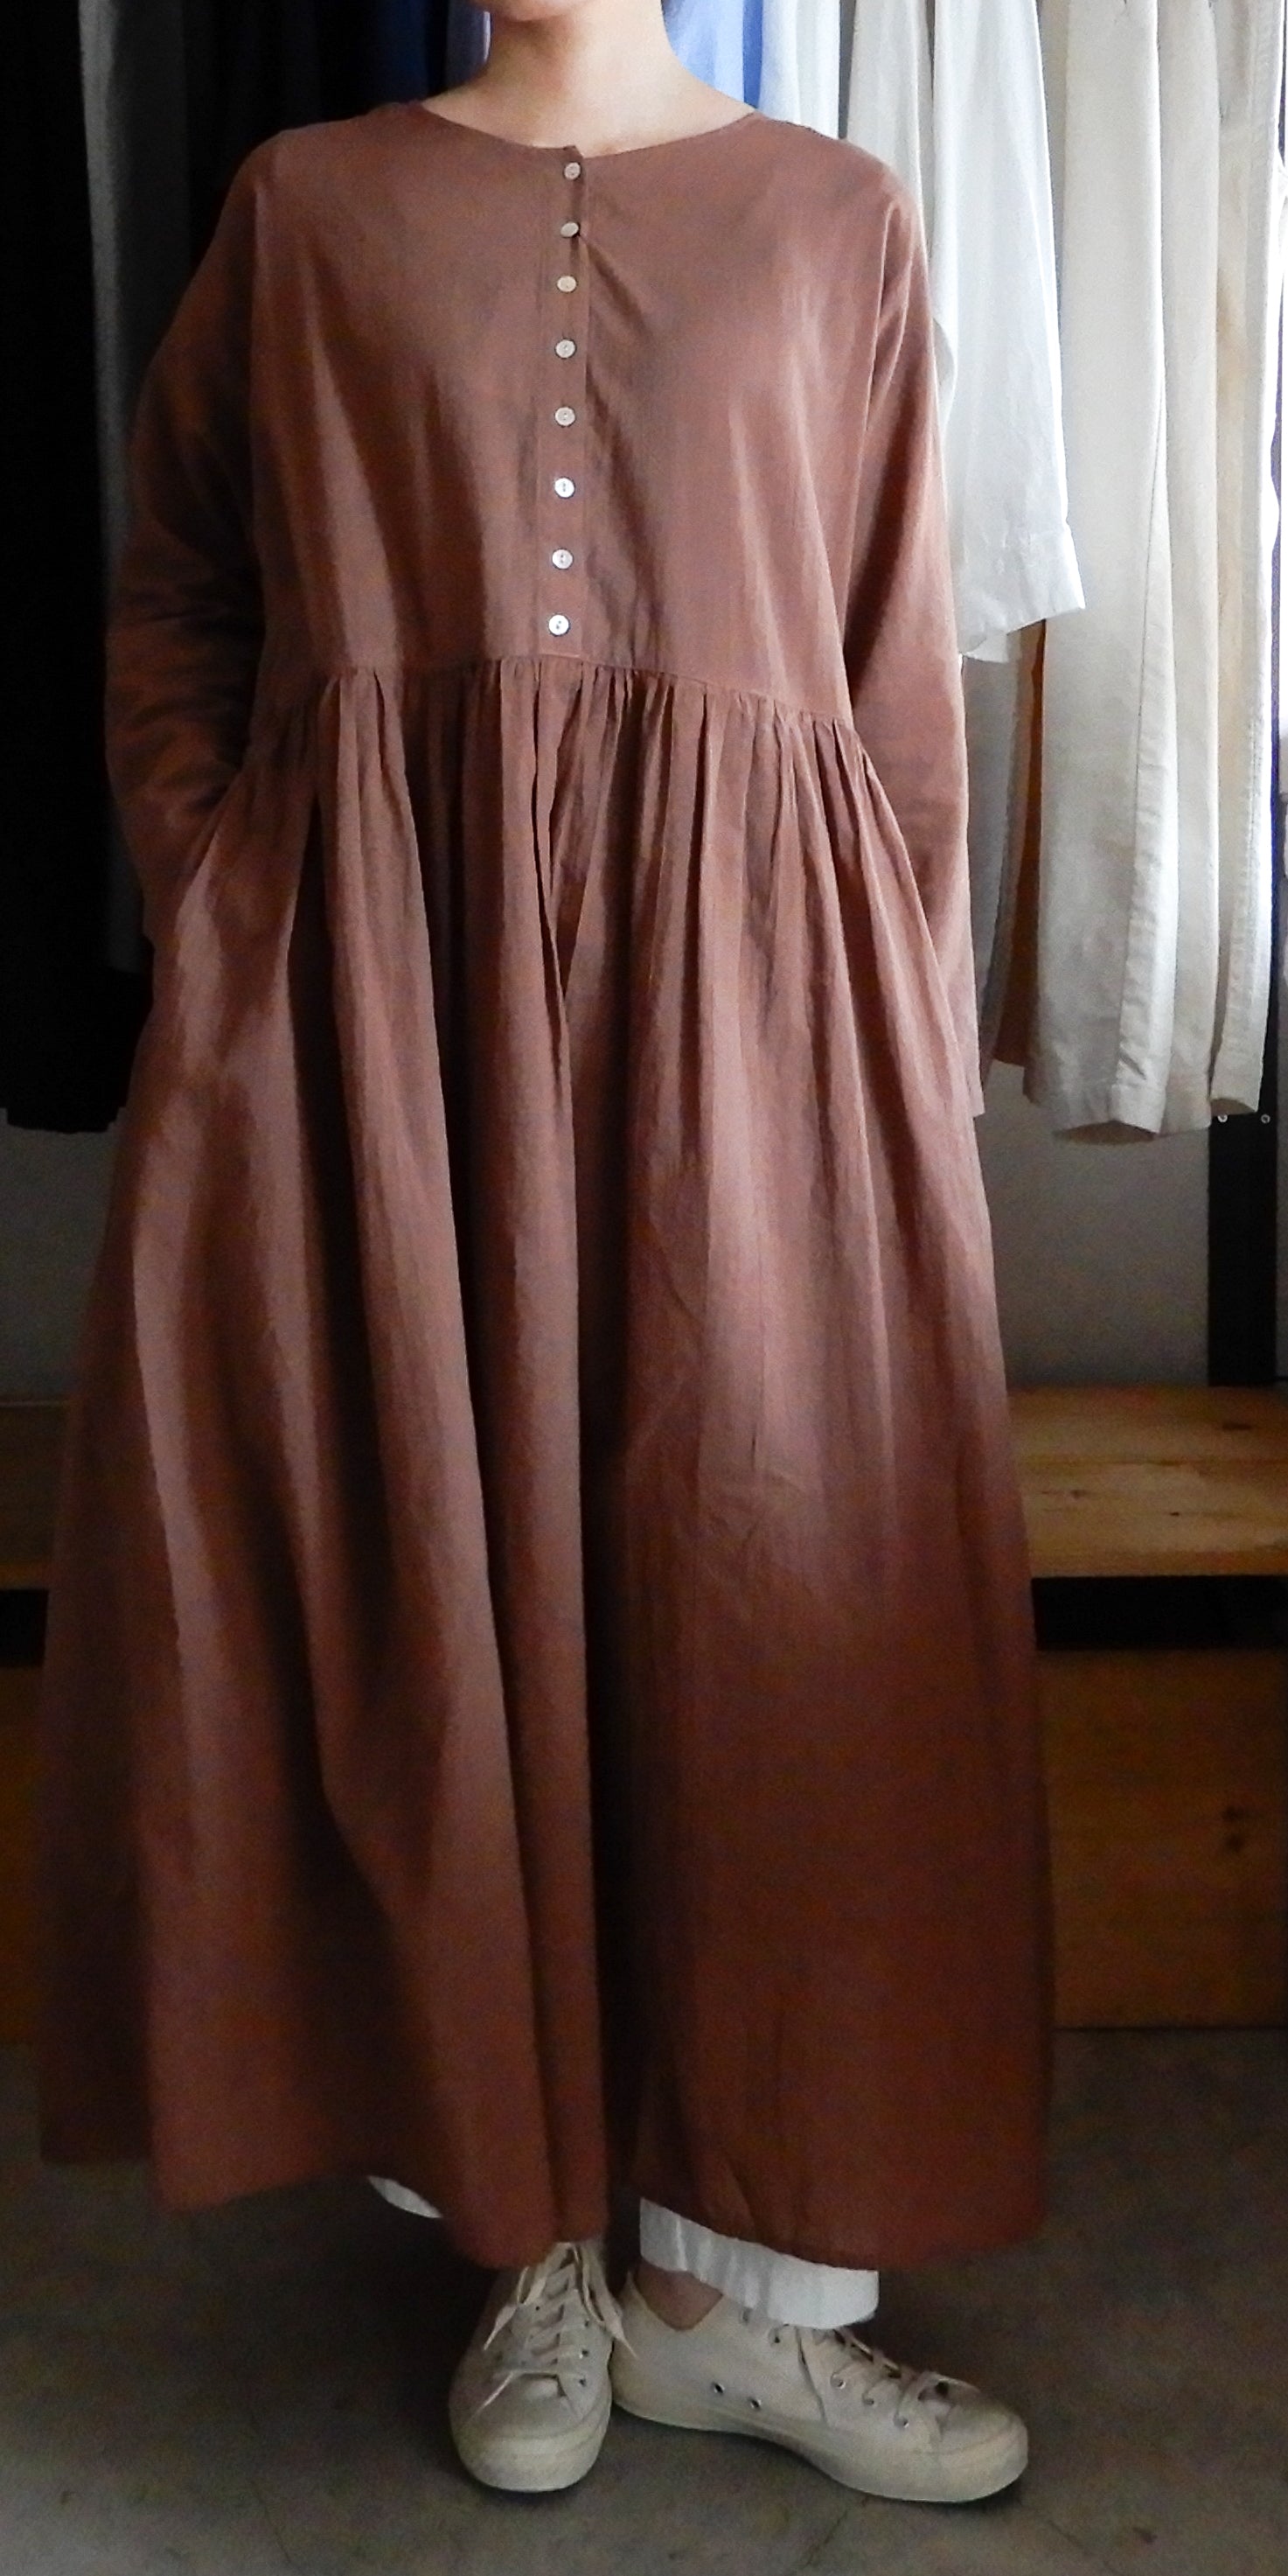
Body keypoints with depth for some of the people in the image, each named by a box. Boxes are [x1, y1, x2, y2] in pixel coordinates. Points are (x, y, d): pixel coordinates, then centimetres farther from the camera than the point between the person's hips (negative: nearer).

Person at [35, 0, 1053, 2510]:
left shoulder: (836, 221, 13)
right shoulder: (304, 203, 14)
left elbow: (901, 682, 9)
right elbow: (171, 608, 15)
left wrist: (914, 1079, 4)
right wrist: (215, 932, 0)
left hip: (735, 964, 0)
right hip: (375, 959, 0)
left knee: (788, 1590, -3)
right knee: (427, 1574, 0)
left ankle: (741, 2276, 13)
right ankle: (530, 2229, 17)